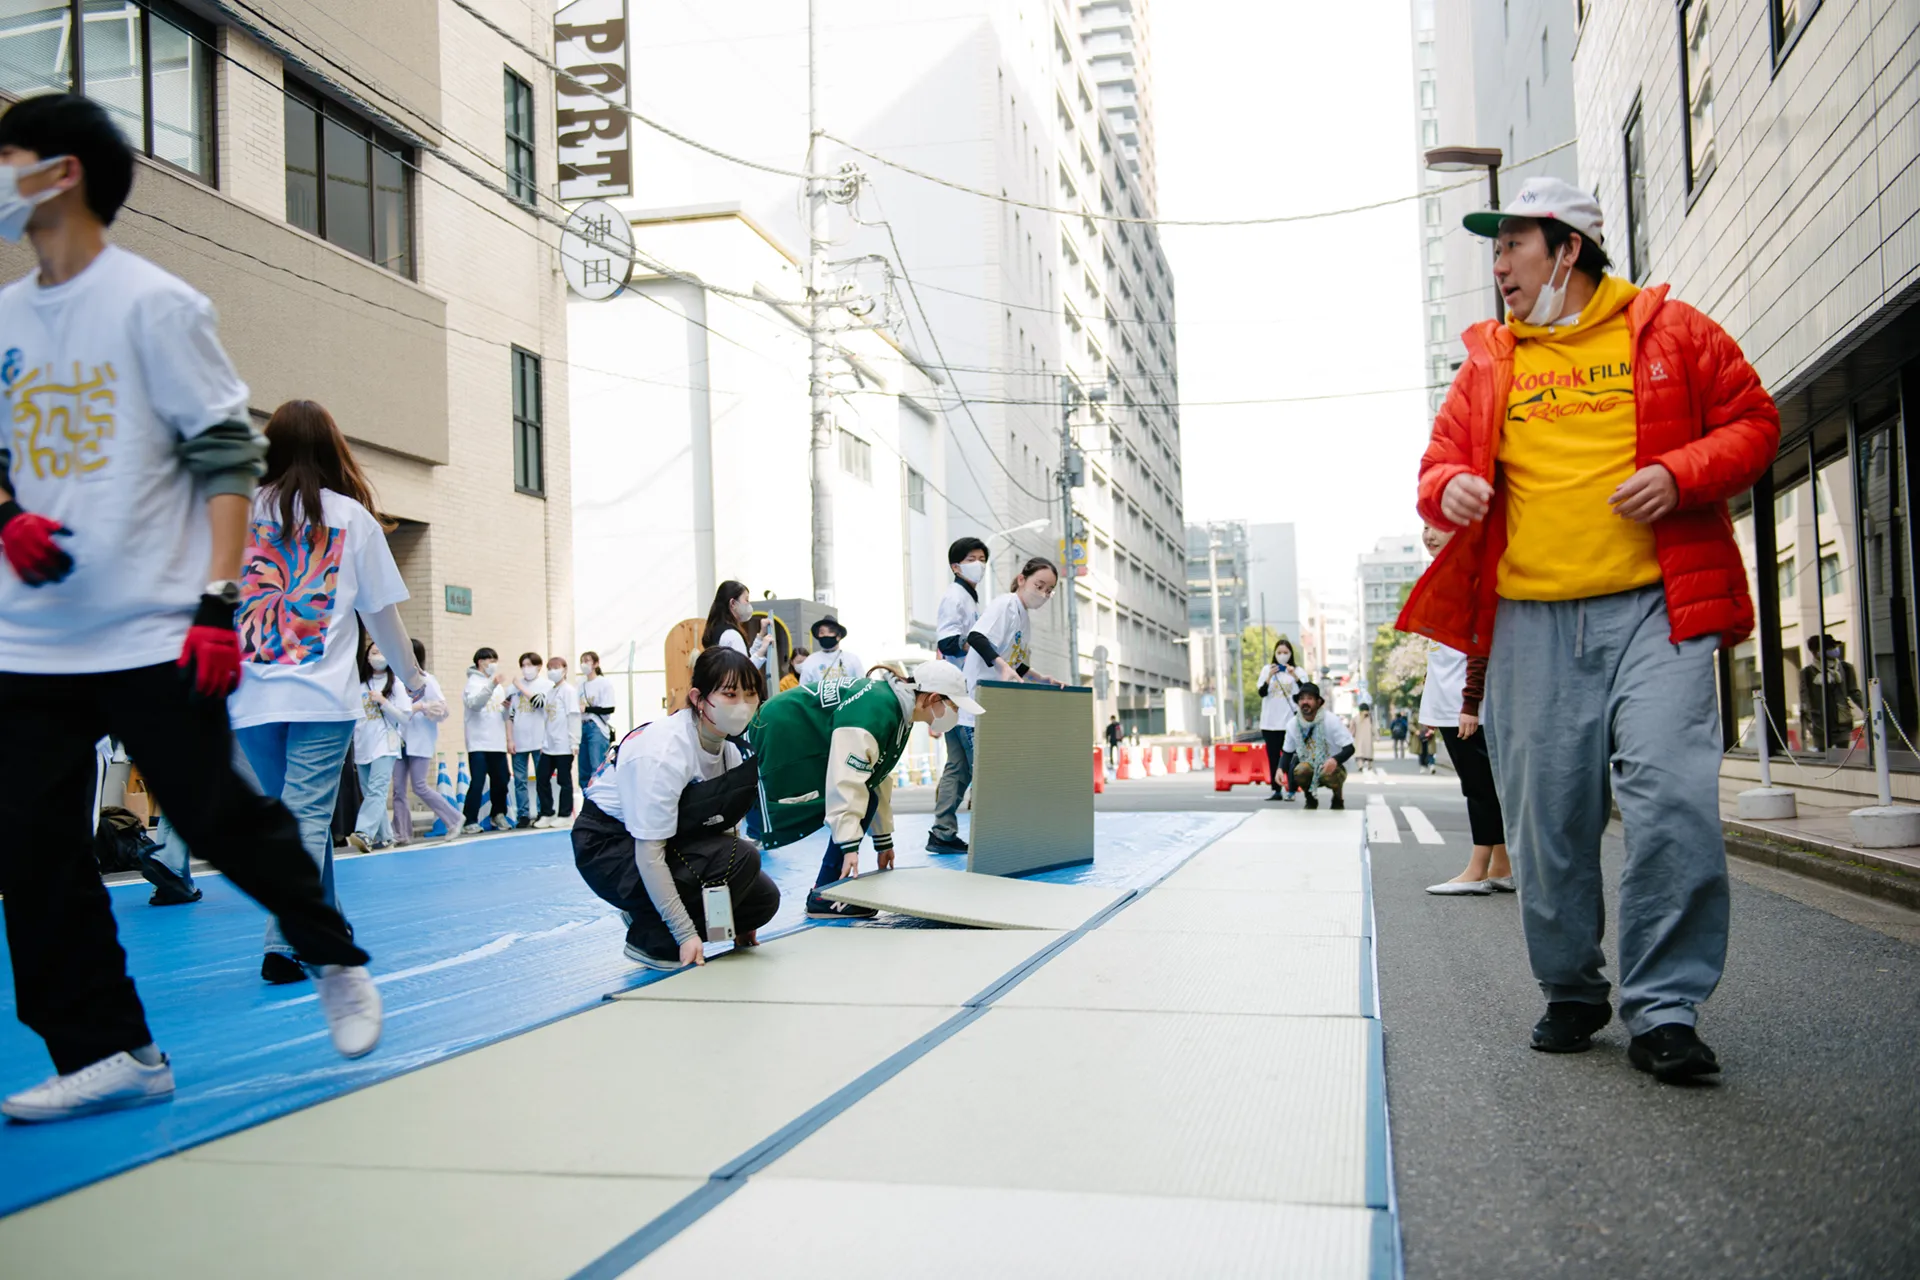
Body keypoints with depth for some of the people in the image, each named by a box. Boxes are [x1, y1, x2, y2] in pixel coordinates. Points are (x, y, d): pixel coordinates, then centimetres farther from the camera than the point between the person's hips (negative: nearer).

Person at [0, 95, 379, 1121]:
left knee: (223, 821, 0)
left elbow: (228, 457, -8)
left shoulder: (153, 304, -6)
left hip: (153, 634, -6)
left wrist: (217, 600, -15)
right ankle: (108, 1053, 14)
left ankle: (336, 964, 25)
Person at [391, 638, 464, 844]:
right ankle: (401, 834, 9)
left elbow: (442, 711, -8)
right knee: (399, 788, 2)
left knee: (419, 786, -6)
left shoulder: (428, 681, -4)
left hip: (420, 742, -4)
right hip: (401, 740, 5)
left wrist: (421, 707, -22)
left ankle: (453, 819, 10)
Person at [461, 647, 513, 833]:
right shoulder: (473, 683, -4)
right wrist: (491, 684, -34)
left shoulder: (498, 685, 17)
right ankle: (470, 821, -4)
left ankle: (498, 815, 26)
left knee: (500, 781, 10)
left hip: (497, 743, 6)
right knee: (477, 782, -8)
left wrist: (508, 707, -5)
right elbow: (475, 704, -25)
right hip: (478, 743, -6)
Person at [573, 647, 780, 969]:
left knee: (763, 898, -7)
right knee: (739, 859, -27)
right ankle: (649, 937, -8)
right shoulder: (664, 752, -30)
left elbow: (727, 825, 4)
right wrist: (685, 934, -26)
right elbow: (648, 855, -29)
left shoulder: (731, 746, -6)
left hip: (663, 839, 8)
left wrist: (739, 921, 4)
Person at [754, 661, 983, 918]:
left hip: (809, 744, 10)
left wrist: (884, 840, 16)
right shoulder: (876, 712, -28)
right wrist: (850, 846, -35)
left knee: (865, 802, 1)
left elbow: (878, 776, 13)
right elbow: (846, 780, -34)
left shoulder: (898, 710, 4)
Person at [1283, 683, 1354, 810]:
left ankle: (1338, 800, -1)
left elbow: (1350, 748, -18)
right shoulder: (1293, 724, -5)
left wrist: (1335, 760, -40)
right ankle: (1311, 801, 0)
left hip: (1333, 767, -2)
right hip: (1310, 767, 2)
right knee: (1300, 770, -33)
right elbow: (1288, 752, 6)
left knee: (1328, 774, -37)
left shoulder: (1331, 721, -17)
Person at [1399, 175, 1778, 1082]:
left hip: (1655, 608, -2)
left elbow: (1753, 423, 10)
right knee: (1547, 822, 5)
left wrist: (1680, 474, -9)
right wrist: (1451, 487, -6)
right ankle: (1571, 992, 23)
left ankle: (1662, 1009, -2)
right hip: (1530, 621, 3)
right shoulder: (1488, 362, 17)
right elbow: (1440, 464, 19)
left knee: (1671, 801, -14)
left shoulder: (1670, 332, 10)